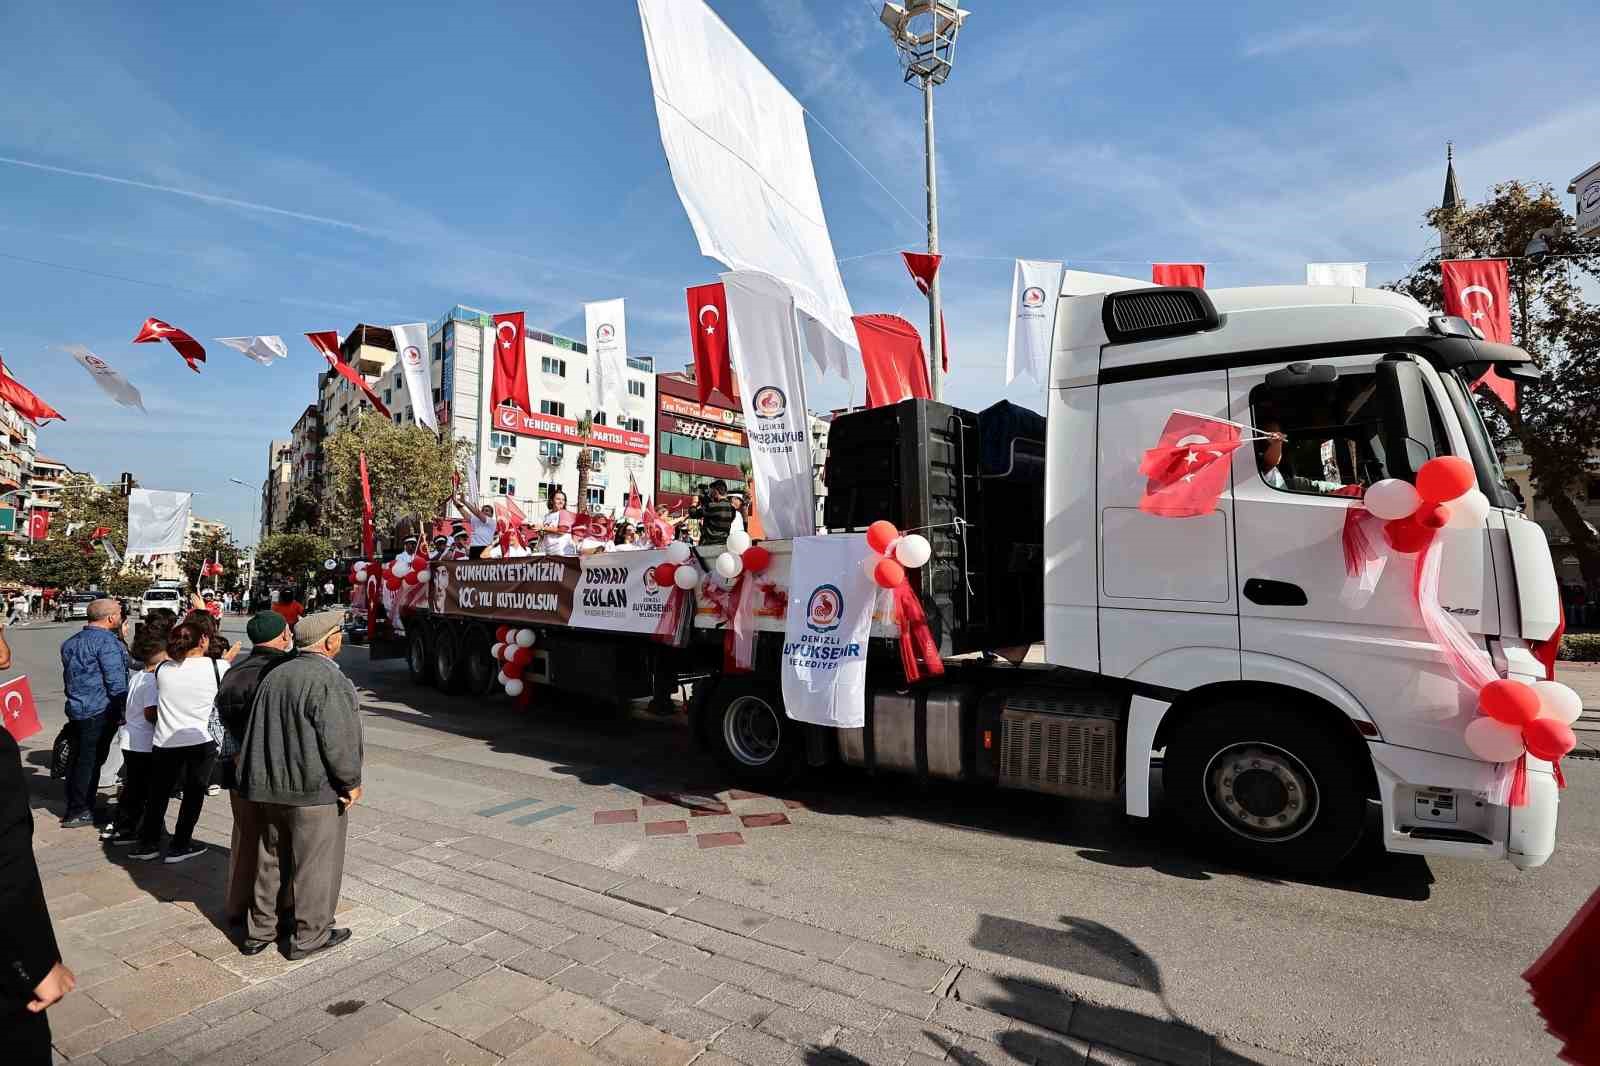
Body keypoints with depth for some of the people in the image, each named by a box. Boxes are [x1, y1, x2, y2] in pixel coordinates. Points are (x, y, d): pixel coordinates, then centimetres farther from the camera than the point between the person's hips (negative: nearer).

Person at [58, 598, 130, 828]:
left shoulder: (72, 642, 14)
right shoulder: (106, 641, -15)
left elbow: (69, 677, 22)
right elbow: (116, 681, -18)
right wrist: (125, 709, -11)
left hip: (75, 708, 9)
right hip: (100, 710, -9)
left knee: (77, 758, 15)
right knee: (91, 760, -2)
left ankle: (73, 807, 24)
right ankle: (80, 812, 3)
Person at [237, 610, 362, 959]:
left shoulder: (275, 676, 6)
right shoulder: (329, 681, -20)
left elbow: (256, 732, 11)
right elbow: (337, 740, -23)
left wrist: (259, 781, 20)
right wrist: (351, 782, -11)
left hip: (271, 789, 8)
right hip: (316, 790, -8)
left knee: (270, 861, 21)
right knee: (316, 864, 7)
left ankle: (259, 931, 32)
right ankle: (309, 936, 18)